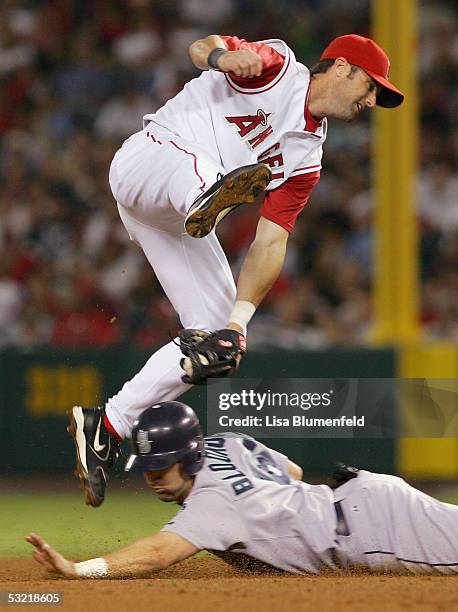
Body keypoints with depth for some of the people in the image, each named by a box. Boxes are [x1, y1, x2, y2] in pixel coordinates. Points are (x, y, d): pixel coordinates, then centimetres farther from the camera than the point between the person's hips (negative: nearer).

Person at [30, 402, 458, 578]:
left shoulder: (215, 501, -23)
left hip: (372, 522, -9)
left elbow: (157, 553, -38)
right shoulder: (227, 443, 6)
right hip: (359, 489, 9)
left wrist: (79, 570, -47)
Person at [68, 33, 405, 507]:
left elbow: (271, 242, 5)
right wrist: (224, 55, -43)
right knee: (196, 165, -39)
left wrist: (240, 317, -8)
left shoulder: (307, 158, 14)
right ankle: (209, 201, -76)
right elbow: (201, 48, -18)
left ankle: (105, 428, 4)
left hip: (180, 220, 7)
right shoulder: (277, 68, -3)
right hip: (146, 161, -7)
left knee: (217, 338, -2)